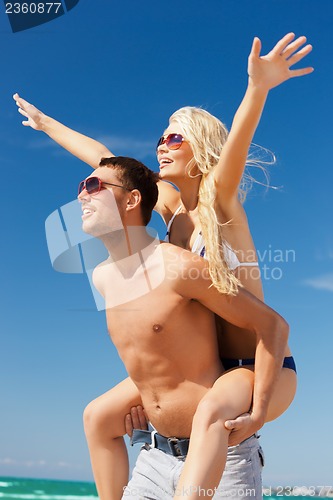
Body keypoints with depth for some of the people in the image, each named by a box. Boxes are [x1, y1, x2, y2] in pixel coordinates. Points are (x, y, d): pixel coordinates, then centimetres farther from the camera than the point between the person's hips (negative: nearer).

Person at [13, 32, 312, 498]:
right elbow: (103, 159, 13)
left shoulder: (219, 199, -13)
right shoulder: (171, 206, 4)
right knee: (99, 415, 5)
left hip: (266, 365, -7)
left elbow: (235, 147, -35)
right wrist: (46, 123, 23)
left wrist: (258, 89, -54)